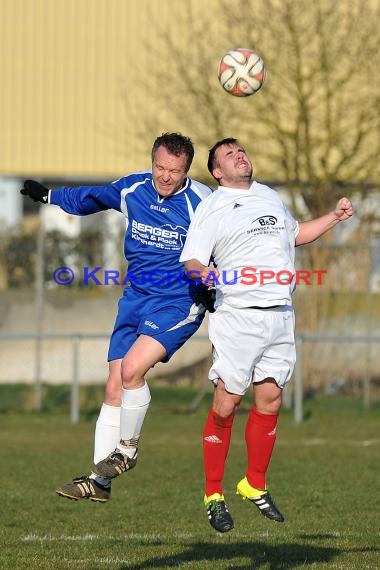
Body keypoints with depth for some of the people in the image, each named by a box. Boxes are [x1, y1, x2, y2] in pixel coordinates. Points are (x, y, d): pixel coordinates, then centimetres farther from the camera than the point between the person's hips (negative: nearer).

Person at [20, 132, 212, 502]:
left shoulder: (202, 203, -13)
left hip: (179, 302, -5)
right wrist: (48, 196, 34)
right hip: (135, 298, 5)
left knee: (131, 368, -24)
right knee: (115, 387, 2)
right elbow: (88, 198, 23)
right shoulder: (132, 189, 1)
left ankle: (127, 450, -2)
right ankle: (99, 480, 7)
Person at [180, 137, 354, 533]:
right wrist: (201, 272, -28)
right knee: (225, 405, -7)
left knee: (269, 400, 4)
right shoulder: (212, 207, 0)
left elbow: (294, 234, 35)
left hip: (280, 317, 6)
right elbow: (191, 260, -7)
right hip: (237, 318, -5)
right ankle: (213, 494, 3)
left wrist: (334, 217, 27)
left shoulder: (270, 197, 19)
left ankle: (255, 485, 19)